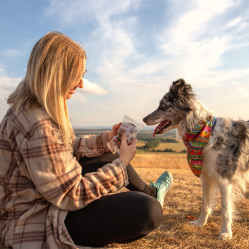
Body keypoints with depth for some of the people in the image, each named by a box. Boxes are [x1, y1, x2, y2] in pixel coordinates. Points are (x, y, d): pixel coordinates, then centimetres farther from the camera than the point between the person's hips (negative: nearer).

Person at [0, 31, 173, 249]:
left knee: (108, 156, 19)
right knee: (148, 211, -20)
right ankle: (152, 197, 17)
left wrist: (106, 138, 5)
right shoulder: (38, 125, -30)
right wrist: (121, 163, -17)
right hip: (36, 224, -10)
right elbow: (72, 196, -25)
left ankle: (151, 192, 38)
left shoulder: (30, 108, 2)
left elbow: (67, 148, 11)